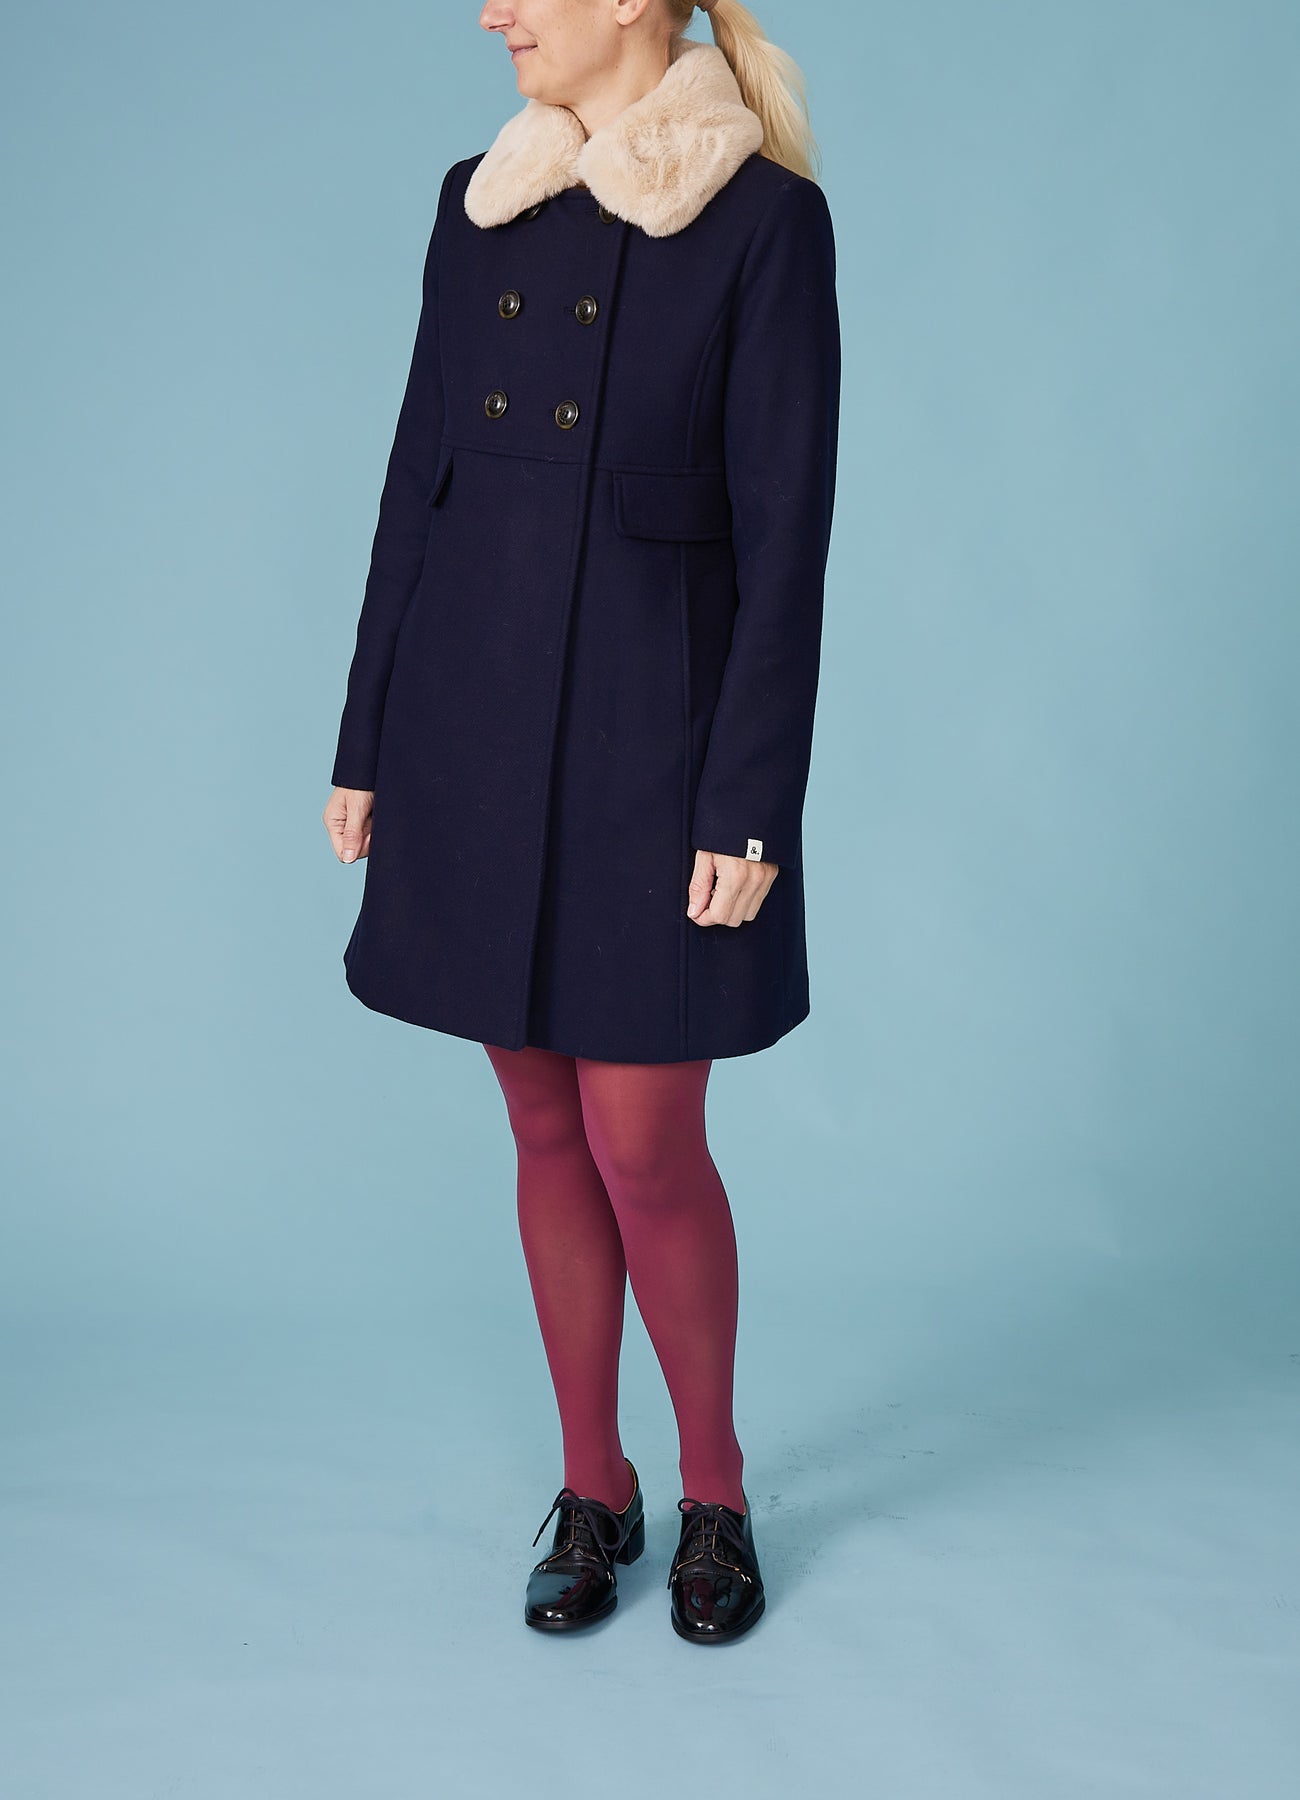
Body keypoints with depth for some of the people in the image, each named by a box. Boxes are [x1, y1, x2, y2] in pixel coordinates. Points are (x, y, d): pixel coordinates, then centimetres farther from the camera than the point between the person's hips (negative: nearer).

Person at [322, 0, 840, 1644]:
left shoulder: (766, 216, -8)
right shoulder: (479, 201, 8)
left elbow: (785, 537, -11)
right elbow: (422, 477, 10)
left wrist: (749, 810, -14)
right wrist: (367, 743, 9)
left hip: (650, 735, -5)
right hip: (477, 727, 5)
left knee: (642, 1150, 0)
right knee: (546, 1129, 12)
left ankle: (714, 1491, 24)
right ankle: (593, 1489, 28)